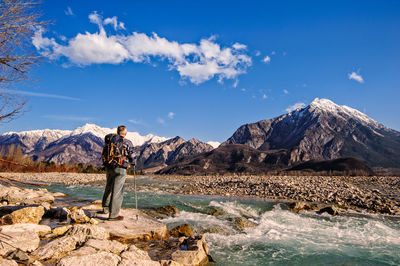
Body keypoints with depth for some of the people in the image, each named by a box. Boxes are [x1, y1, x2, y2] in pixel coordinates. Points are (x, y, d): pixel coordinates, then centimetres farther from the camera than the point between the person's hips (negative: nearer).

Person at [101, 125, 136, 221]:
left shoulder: (110, 140, 6)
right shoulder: (128, 143, -7)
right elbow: (132, 156, -2)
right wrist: (133, 163, 18)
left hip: (109, 168, 6)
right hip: (120, 169, -6)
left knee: (109, 188, 23)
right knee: (117, 191, -1)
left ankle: (105, 208, 39)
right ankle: (113, 215, 3)